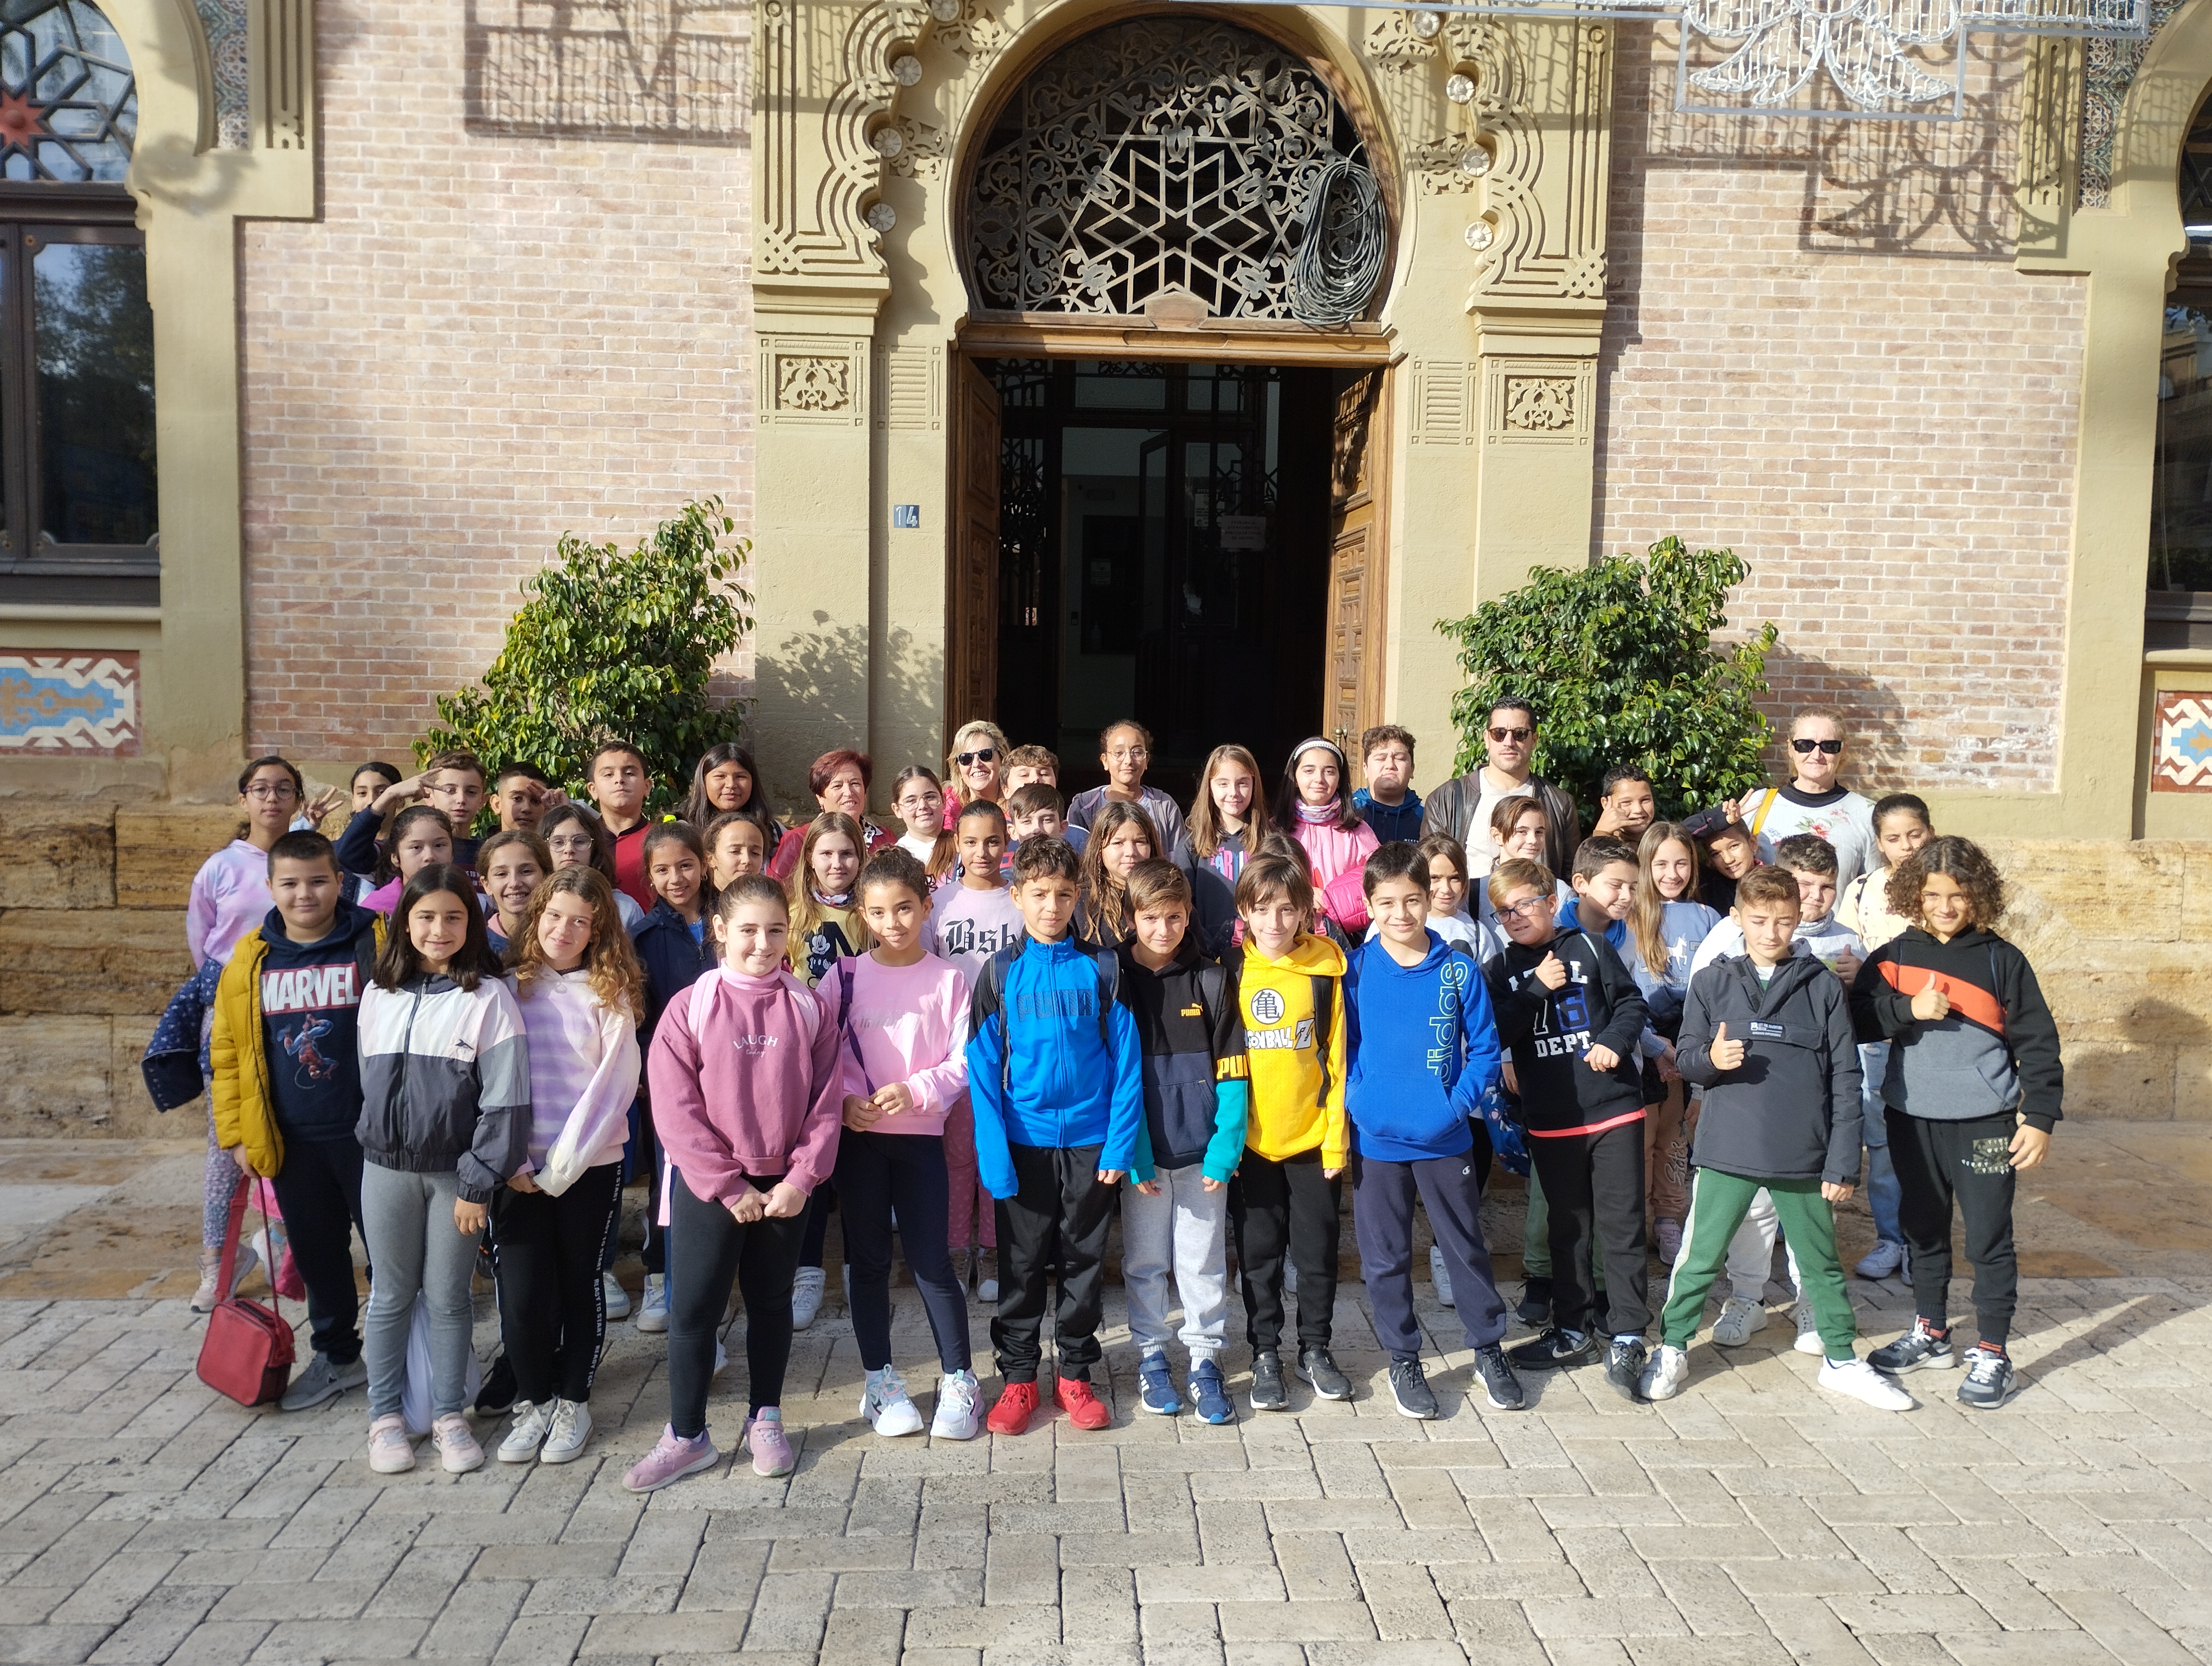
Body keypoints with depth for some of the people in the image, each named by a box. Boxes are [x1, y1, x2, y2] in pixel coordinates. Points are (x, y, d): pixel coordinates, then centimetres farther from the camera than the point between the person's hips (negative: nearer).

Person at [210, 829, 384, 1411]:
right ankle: (337, 1357, 35)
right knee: (316, 1253, 17)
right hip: (292, 1142, 4)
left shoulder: (378, 945, -8)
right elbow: (227, 1051, 8)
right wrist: (236, 1133, 5)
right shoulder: (250, 960, 3)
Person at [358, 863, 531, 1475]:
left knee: (448, 1298, 8)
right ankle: (385, 1416, 25)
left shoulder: (489, 997, -9)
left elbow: (505, 1098, -11)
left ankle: (449, 1415, 22)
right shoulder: (379, 995, 4)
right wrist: (377, 1143, 12)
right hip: (387, 1167, 3)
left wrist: (478, 1182, -12)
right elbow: (369, 1081, 14)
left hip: (455, 1172, -3)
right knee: (391, 1295, 13)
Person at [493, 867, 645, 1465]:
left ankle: (573, 1402, 24)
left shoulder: (610, 995, 1)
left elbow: (616, 1083, -5)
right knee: (522, 1290, -2)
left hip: (591, 1167, -1)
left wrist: (565, 1163, -12)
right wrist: (511, 1160, -9)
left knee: (581, 1282, 8)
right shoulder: (510, 989, 4)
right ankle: (531, 1403, 18)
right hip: (520, 1170, 1)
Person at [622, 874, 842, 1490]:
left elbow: (826, 1101, -1)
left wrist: (801, 1178, -10)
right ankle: (687, 1436, 17)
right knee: (693, 1307, 2)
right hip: (707, 1185, -2)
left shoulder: (809, 1009, -1)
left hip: (783, 1186, 2)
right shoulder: (691, 1008, -7)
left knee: (771, 1302, 14)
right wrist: (728, 1187, -12)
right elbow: (675, 1109, -10)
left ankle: (765, 1420, 30)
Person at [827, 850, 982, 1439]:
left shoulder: (948, 980, -2)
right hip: (857, 1136, 2)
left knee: (931, 1260, -1)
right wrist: (842, 1100, -14)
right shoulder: (845, 977, 2)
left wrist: (913, 1091, -18)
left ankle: (958, 1382, 14)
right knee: (868, 1260, 9)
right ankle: (880, 1381, 22)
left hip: (921, 1133, -1)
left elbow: (963, 1062, -3)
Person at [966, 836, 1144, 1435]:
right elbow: (984, 1068, -3)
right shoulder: (1001, 973, -1)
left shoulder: (1102, 969, -2)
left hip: (1091, 1141, 0)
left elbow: (1125, 1060, -2)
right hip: (1023, 1142, 0)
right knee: (1021, 1263, 10)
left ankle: (1075, 1374, 26)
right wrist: (993, 1152, -10)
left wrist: (1120, 1141, -8)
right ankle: (1018, 1377, 24)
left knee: (1084, 1262, 11)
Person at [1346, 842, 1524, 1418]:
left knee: (1466, 1246, 13)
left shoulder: (1458, 969, -4)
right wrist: (1358, 1102, -10)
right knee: (1386, 1257, 10)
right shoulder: (1356, 970, -4)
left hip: (1444, 1138, 0)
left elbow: (1483, 1047, 0)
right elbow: (1342, 1046, 1)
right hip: (1375, 1139, 0)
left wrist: (1459, 1104, -11)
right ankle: (1404, 1360, 27)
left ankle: (1489, 1350, 32)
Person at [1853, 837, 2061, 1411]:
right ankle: (1931, 1335, 31)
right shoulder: (1893, 958, 3)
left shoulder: (2002, 960, -2)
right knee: (1923, 1231, 16)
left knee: (1989, 1238, 2)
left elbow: (2036, 1042, -2)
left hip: (1985, 1122, -3)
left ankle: (1992, 1355, 14)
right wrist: (1910, 1010, -18)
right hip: (1913, 1120, 3)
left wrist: (2040, 1117, -7)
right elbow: (1857, 1020, -2)